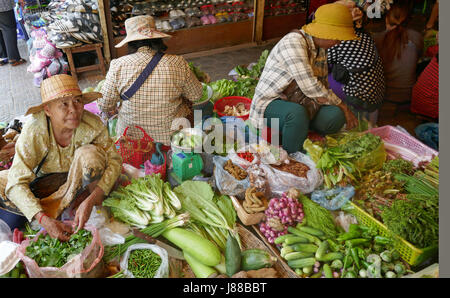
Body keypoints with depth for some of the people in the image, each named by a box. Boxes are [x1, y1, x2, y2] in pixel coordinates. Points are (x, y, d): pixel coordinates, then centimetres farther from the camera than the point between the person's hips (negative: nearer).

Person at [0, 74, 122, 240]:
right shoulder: (33, 131, -28)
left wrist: (90, 201, -35)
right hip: (45, 181, 1)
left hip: (79, 180, 0)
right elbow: (17, 184, -30)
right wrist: (44, 220, -44)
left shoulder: (92, 125, -27)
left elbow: (114, 161, -22)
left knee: (90, 154, -33)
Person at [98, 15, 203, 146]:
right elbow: (196, 95, -1)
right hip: (171, 135, 0)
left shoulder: (118, 65, -15)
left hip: (131, 135, 1)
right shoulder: (177, 63, -15)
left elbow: (104, 106, -7)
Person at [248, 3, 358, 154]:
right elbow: (309, 86, -29)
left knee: (335, 116, -19)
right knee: (297, 113, -40)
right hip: (270, 103, -7)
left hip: (301, 103, 7)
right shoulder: (293, 41, -22)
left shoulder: (321, 48, 7)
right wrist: (342, 105, -19)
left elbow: (322, 85, 15)